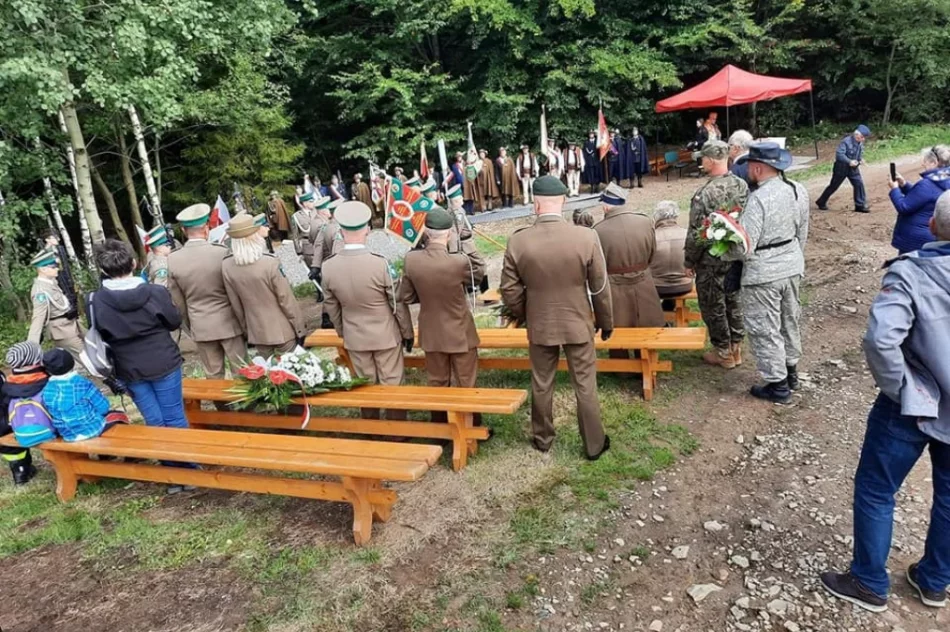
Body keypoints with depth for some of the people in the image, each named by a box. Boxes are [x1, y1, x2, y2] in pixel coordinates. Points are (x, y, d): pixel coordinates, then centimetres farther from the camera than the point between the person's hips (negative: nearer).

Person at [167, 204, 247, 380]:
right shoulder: (222, 253, -15)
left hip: (200, 326, 3)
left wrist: (188, 327, 17)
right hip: (228, 323, -2)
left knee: (213, 376, 13)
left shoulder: (172, 260, -6)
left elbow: (178, 302, 2)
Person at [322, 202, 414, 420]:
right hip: (386, 335, -3)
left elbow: (331, 307, 1)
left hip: (354, 338, 3)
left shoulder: (328, 267, -12)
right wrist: (408, 333, 2)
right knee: (392, 384, 12)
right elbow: (398, 304, -13)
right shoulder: (380, 264, -23)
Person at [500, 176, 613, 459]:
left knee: (541, 385, 18)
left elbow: (510, 291, -6)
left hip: (539, 326, 1)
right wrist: (606, 321, 7)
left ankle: (542, 439, 36)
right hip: (579, 324, -1)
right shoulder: (586, 237, -17)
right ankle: (594, 444, 28)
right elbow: (600, 288, -8)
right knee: (585, 386, 14)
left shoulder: (517, 241, -14)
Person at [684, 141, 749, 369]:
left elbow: (697, 233, -19)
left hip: (711, 260, -7)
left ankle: (723, 353, 19)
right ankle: (736, 348, 31)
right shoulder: (742, 185, -2)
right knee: (734, 301, 19)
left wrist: (689, 261, -6)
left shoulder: (705, 194, -23)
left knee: (713, 306, 8)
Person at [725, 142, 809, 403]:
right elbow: (802, 234, 10)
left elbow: (744, 248, -26)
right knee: (790, 320, 23)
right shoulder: (798, 190, -1)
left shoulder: (759, 198, -26)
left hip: (763, 274, -8)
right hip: (792, 266, 8)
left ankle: (777, 384, 17)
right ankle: (790, 370, 40)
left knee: (765, 329, 6)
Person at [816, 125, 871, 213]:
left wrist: (860, 159, -4)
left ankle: (860, 205, 4)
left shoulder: (860, 143, 2)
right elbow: (839, 154, -30)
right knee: (833, 186, 5)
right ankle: (821, 202, 22)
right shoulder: (846, 141, -23)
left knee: (859, 183, -3)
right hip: (842, 167, -7)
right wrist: (849, 161, -34)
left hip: (853, 167, 7)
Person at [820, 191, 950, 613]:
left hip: (916, 406, -5)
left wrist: (900, 388, -17)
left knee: (874, 491, 12)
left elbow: (881, 340, -32)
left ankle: (869, 585, 26)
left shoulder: (912, 272, -19)